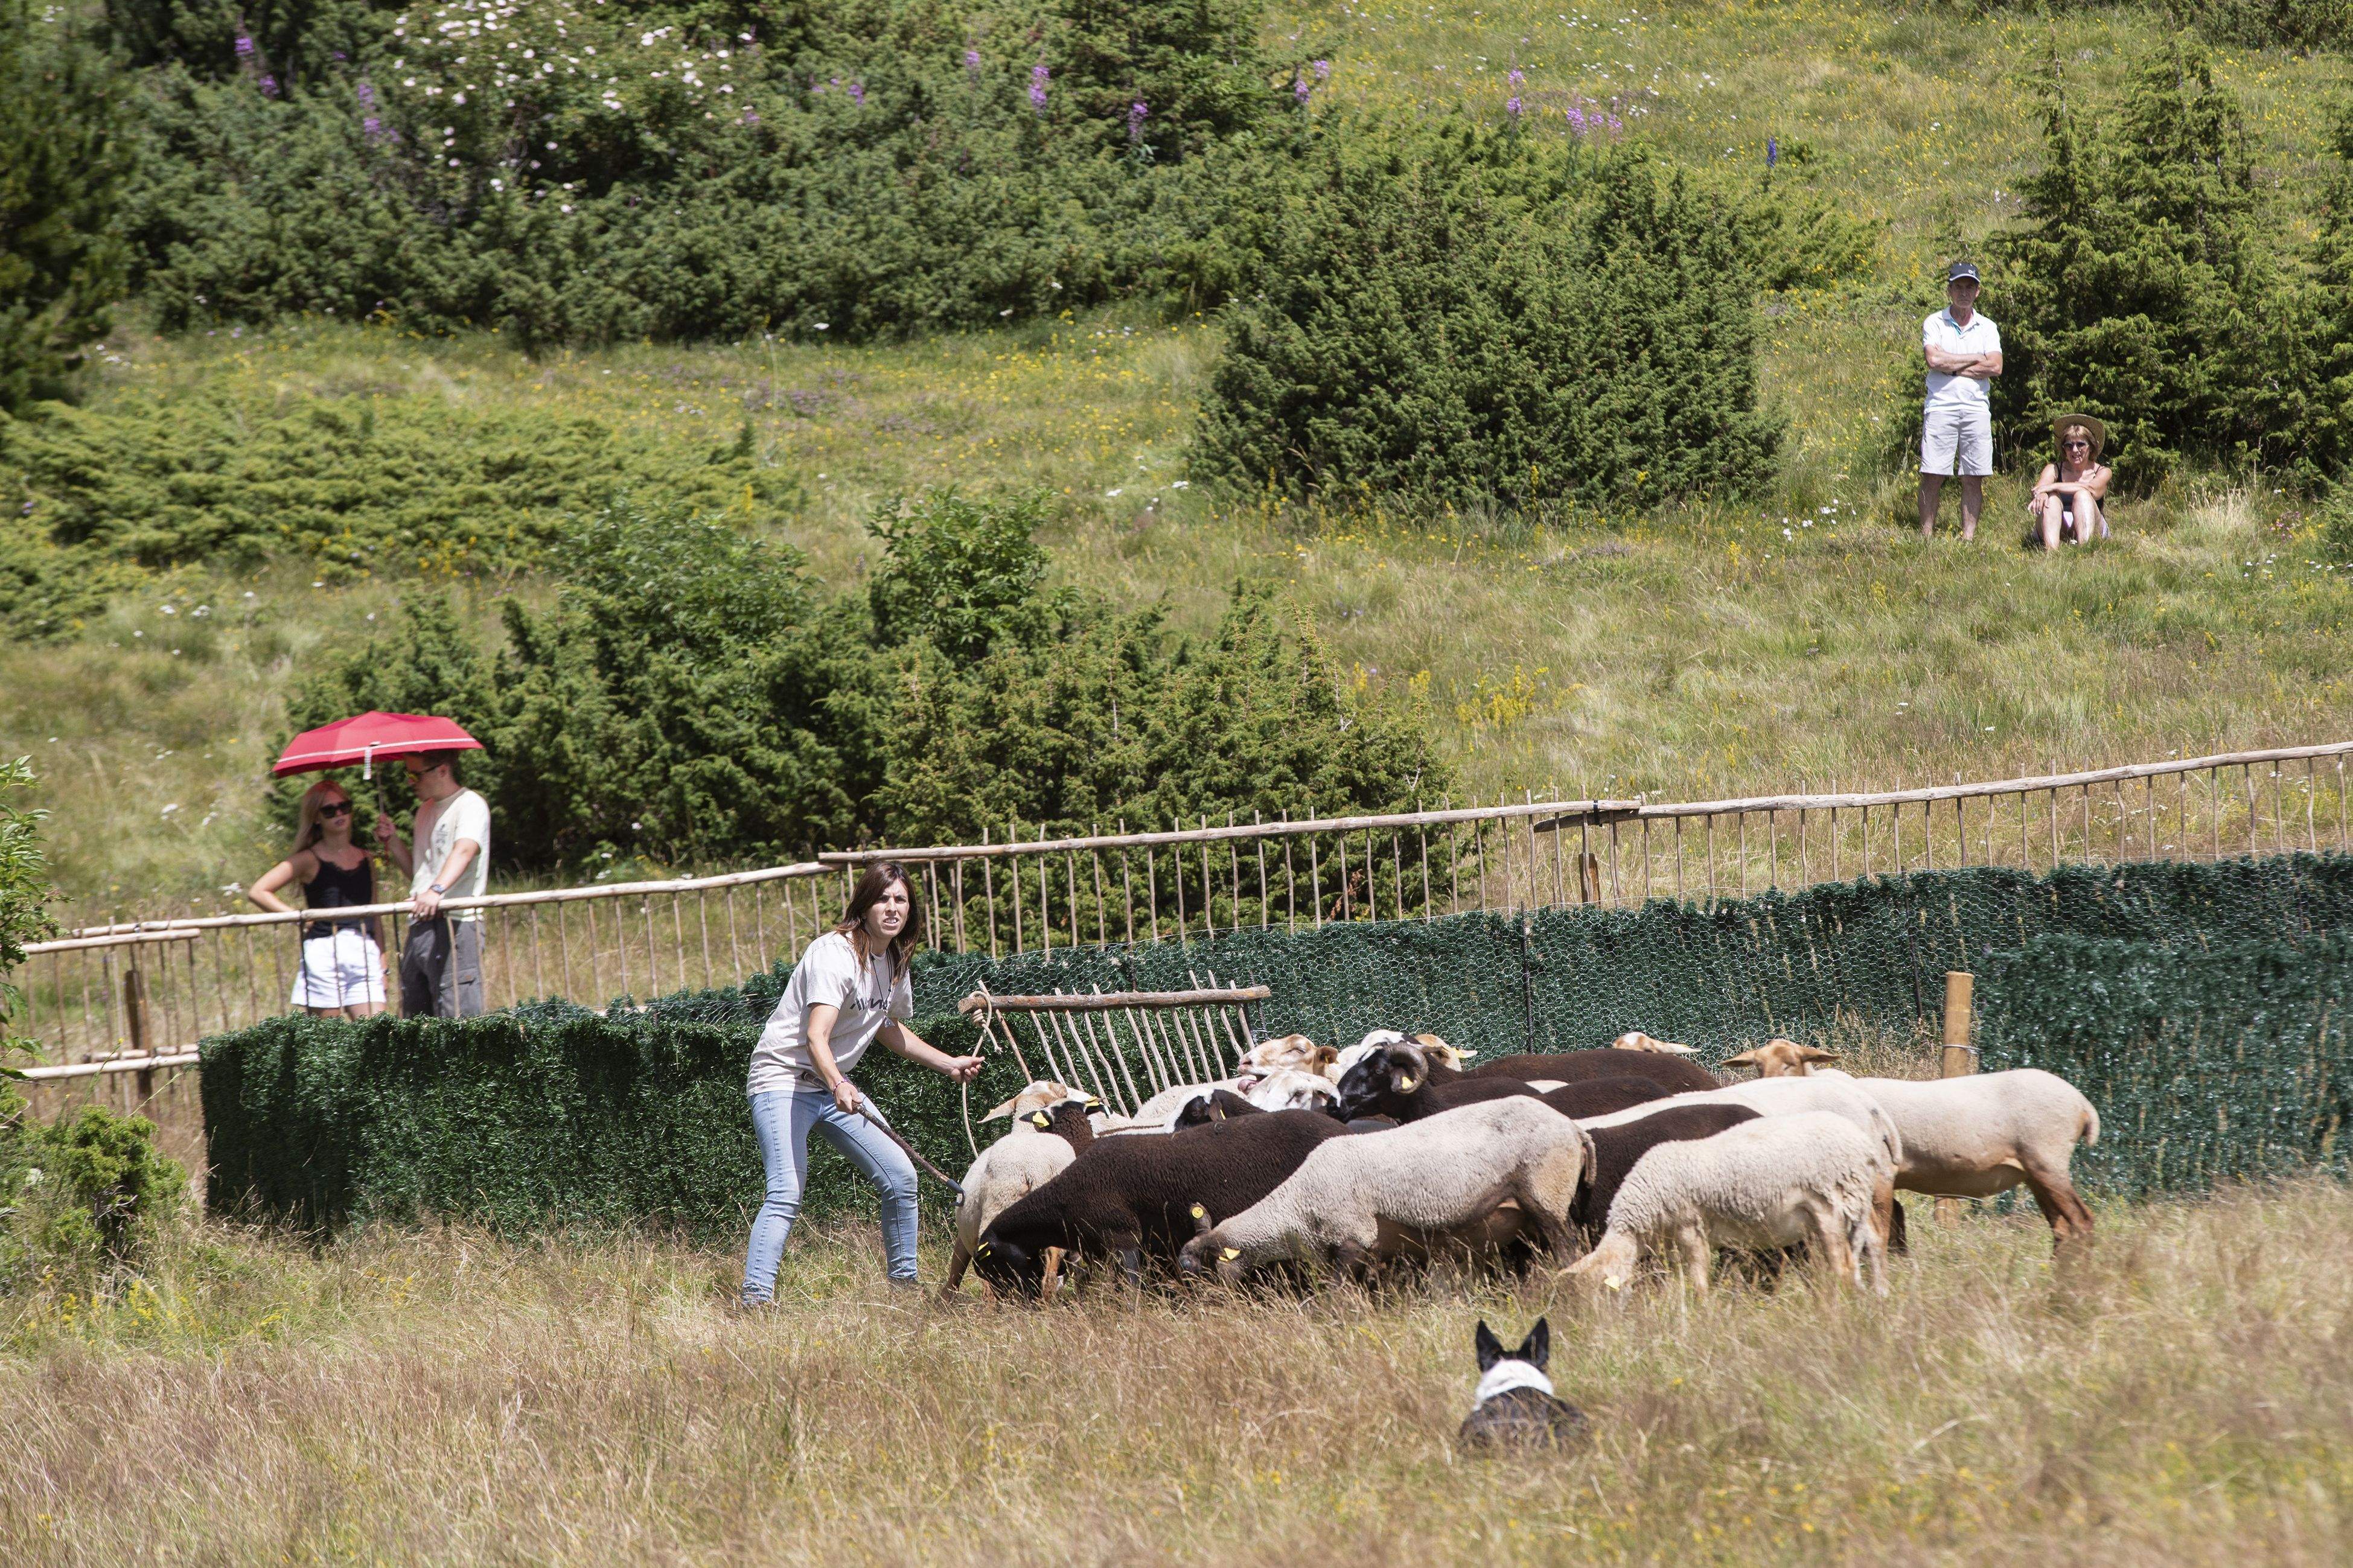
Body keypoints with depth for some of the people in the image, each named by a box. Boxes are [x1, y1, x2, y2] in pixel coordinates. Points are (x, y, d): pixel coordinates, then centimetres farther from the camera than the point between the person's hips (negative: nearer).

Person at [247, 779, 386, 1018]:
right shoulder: (309, 860, 3)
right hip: (324, 951, -4)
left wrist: (383, 965, 14)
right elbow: (258, 892, -1)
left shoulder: (365, 860, 17)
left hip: (365, 953, 4)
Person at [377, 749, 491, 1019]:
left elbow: (464, 851, -26)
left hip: (455, 926, -9)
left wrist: (437, 890, -43)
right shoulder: (425, 810, 21)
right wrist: (393, 842, 12)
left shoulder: (470, 805, -7)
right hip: (420, 927, 9)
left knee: (459, 1022, -14)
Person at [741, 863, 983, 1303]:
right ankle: (754, 1300, -31)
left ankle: (904, 1284, 21)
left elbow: (888, 1027, 27)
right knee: (787, 1194, -24)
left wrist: (949, 1064, 23)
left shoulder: (894, 961, 7)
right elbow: (816, 1036, -33)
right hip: (784, 1080, -8)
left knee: (900, 1177, 5)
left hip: (835, 1086, 8)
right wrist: (838, 1087, -50)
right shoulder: (835, 954, -20)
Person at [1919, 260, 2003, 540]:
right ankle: (1926, 535, -1)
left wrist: (1953, 368, -7)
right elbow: (1935, 360, -11)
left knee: (1973, 478, 1)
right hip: (1941, 406, -2)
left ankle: (1969, 536, 5)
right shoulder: (1934, 323, 5)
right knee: (1932, 475, -5)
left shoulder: (1987, 328, 12)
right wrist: (1976, 359, -4)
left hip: (1976, 409, 2)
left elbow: (1995, 368, -2)